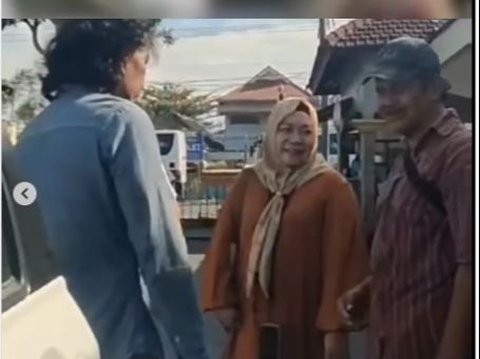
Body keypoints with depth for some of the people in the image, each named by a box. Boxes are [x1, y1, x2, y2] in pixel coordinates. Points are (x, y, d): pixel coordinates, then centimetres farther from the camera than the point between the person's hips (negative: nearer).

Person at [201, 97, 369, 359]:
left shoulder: (332, 187, -7)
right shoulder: (249, 180, 4)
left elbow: (340, 259, -10)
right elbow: (222, 242, 5)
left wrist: (334, 325, -12)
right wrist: (221, 299, -1)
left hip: (306, 324, -3)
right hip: (253, 320, 4)